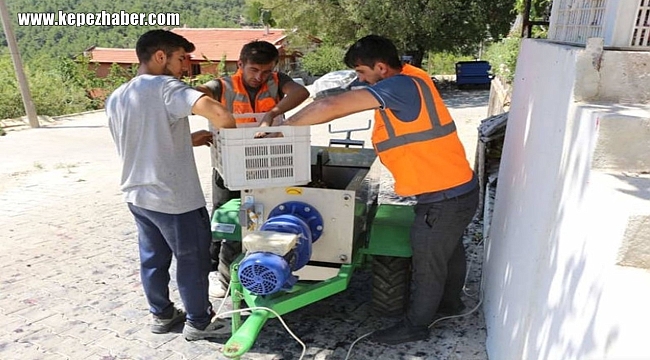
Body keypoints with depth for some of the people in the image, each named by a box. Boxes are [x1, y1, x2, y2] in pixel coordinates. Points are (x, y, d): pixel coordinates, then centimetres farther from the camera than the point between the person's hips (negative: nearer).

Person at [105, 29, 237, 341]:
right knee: (193, 260, 9)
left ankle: (162, 315, 38)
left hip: (137, 195, 8)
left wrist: (187, 140, 13)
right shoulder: (165, 87, -16)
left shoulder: (115, 99, 9)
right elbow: (218, 113, -34)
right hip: (174, 198, -8)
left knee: (153, 259, 21)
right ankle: (199, 323, 25)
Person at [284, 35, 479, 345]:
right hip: (457, 188, 10)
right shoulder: (407, 79, 5)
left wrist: (283, 126, -20)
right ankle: (449, 302, 51)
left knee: (427, 262, 8)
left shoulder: (400, 86, -25)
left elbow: (330, 107, -31)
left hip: (445, 196, -9)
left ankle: (415, 325, 29)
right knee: (448, 251, 27)